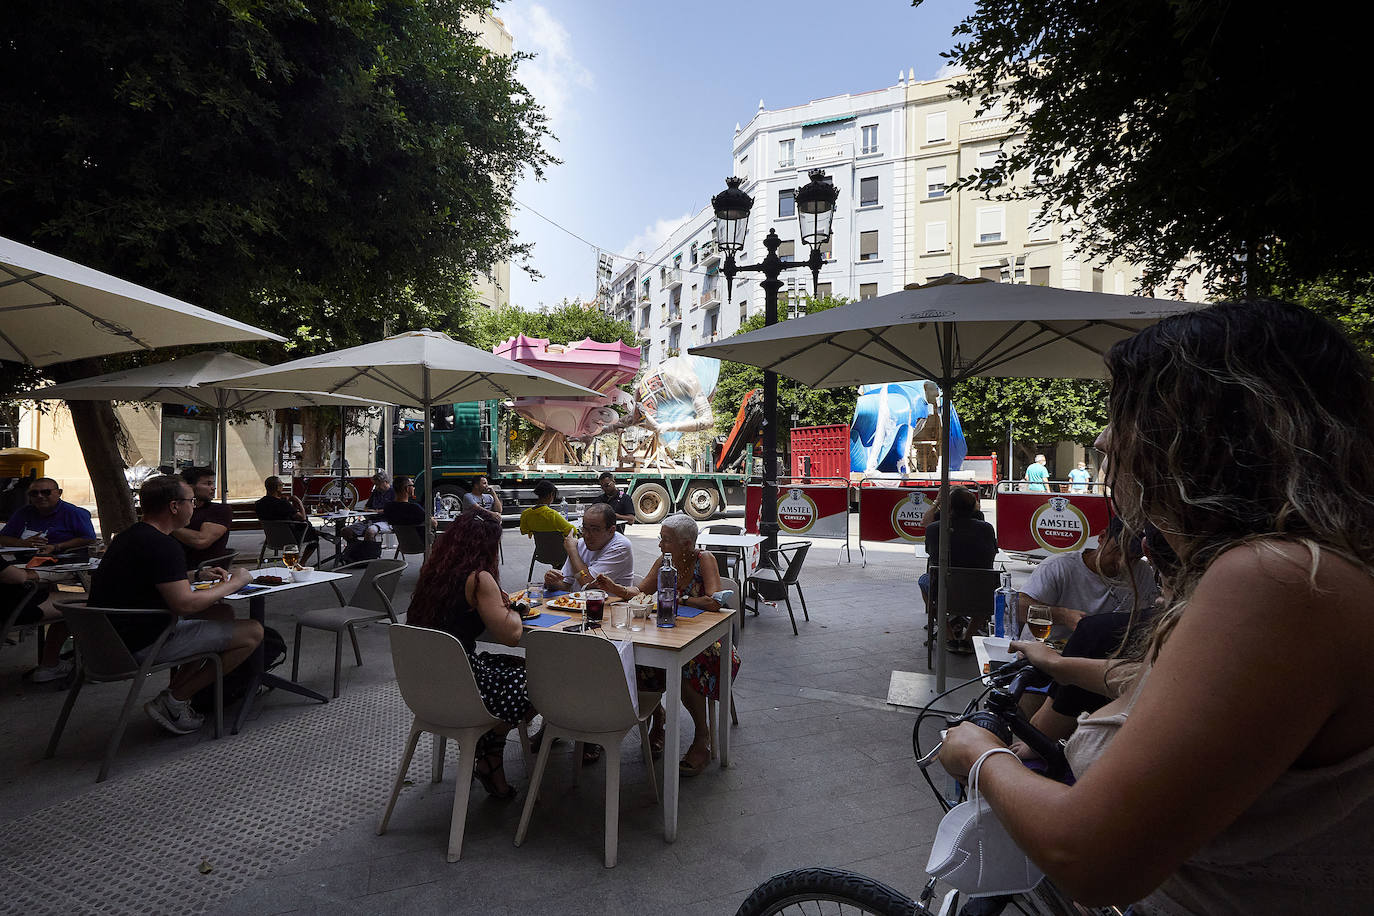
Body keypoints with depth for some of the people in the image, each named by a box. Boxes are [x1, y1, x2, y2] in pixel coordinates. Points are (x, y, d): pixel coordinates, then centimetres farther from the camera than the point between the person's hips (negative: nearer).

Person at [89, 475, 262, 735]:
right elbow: (184, 603, -28)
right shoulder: (162, 545, -22)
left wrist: (198, 576, 16)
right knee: (253, 631, -13)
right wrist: (235, 582, -14)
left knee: (223, 614, 23)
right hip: (142, 644, -11)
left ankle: (175, 692, 16)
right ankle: (172, 704, -2)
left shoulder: (128, 536, 12)